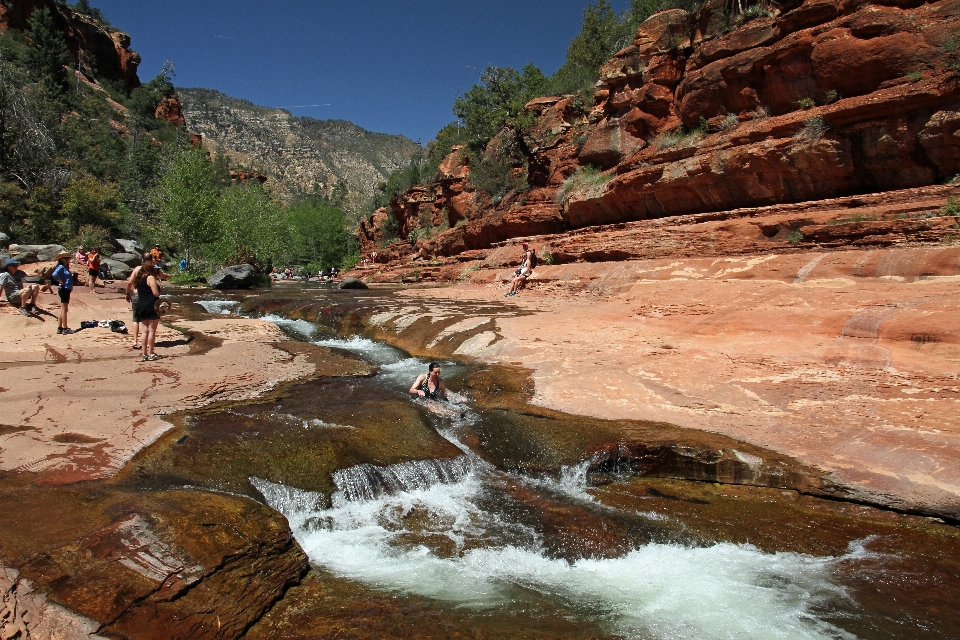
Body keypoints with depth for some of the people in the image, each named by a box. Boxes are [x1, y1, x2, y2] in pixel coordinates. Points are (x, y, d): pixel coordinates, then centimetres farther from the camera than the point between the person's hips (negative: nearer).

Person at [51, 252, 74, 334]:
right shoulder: (61, 267, -10)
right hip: (64, 289, -10)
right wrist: (61, 282, -20)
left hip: (67, 290, 10)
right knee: (64, 309, -7)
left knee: (63, 310, 13)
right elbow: (54, 275, -26)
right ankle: (65, 329, -6)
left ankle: (59, 328, 18)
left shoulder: (66, 268, 17)